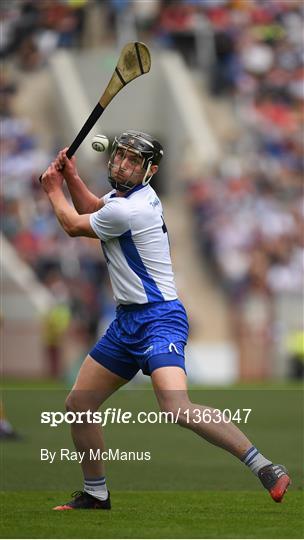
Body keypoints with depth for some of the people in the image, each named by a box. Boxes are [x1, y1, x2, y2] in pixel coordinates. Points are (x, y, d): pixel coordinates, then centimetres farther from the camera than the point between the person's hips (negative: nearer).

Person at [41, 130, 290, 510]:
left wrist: (53, 191, 16)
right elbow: (91, 210, 31)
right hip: (127, 321, 10)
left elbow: (74, 225, -2)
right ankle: (95, 495, 25)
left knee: (177, 410, -29)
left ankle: (265, 468, -27)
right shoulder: (130, 195, 11)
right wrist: (71, 176, 14)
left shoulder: (126, 210, -18)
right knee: (78, 405, 11)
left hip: (158, 319, -10)